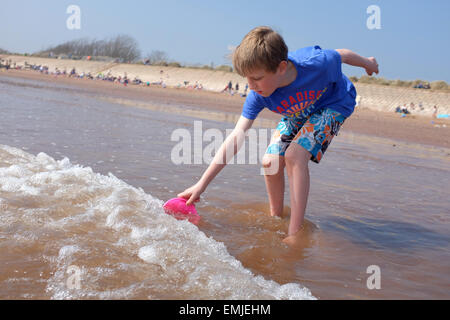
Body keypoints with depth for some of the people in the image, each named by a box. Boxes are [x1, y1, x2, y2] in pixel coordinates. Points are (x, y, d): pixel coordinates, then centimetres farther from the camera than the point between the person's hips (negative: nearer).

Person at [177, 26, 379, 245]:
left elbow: (343, 55, -16)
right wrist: (202, 184, -31)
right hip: (297, 113, 5)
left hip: (334, 104, -4)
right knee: (270, 162, -9)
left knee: (295, 154, -25)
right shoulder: (258, 95, -28)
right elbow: (236, 138, -27)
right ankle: (276, 219, 15)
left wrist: (367, 63, 9)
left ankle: (295, 233, -20)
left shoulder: (316, 64, -39)